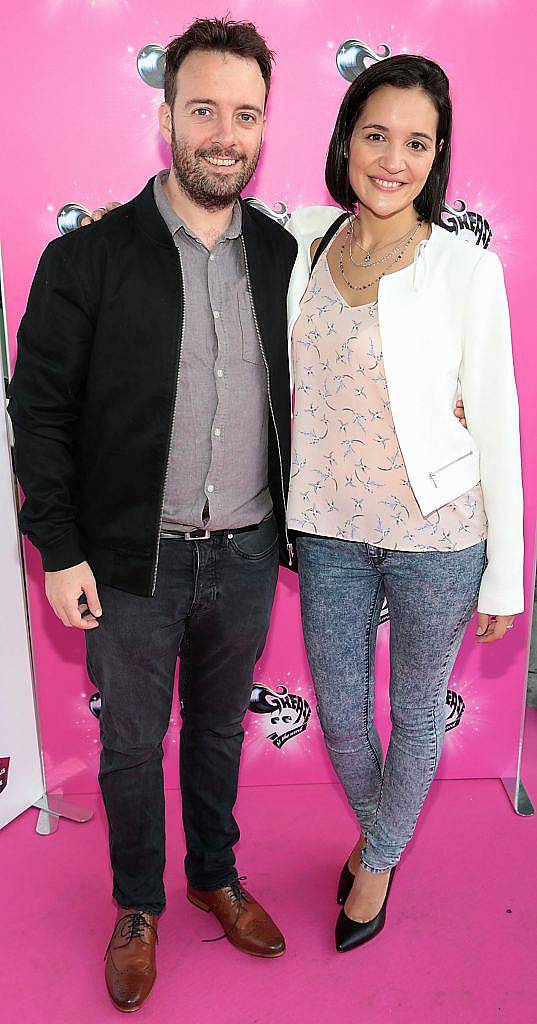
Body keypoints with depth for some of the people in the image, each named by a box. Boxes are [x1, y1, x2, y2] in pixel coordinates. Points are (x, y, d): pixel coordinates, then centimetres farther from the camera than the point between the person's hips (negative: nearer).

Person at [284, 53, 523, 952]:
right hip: (329, 531, 4)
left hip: (436, 537, -3)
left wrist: (506, 575, -7)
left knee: (416, 713, 17)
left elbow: (496, 424, -9)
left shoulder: (466, 270, -11)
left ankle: (380, 858, 45)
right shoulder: (305, 238, 0)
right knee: (341, 717, 18)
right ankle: (378, 830, 51)